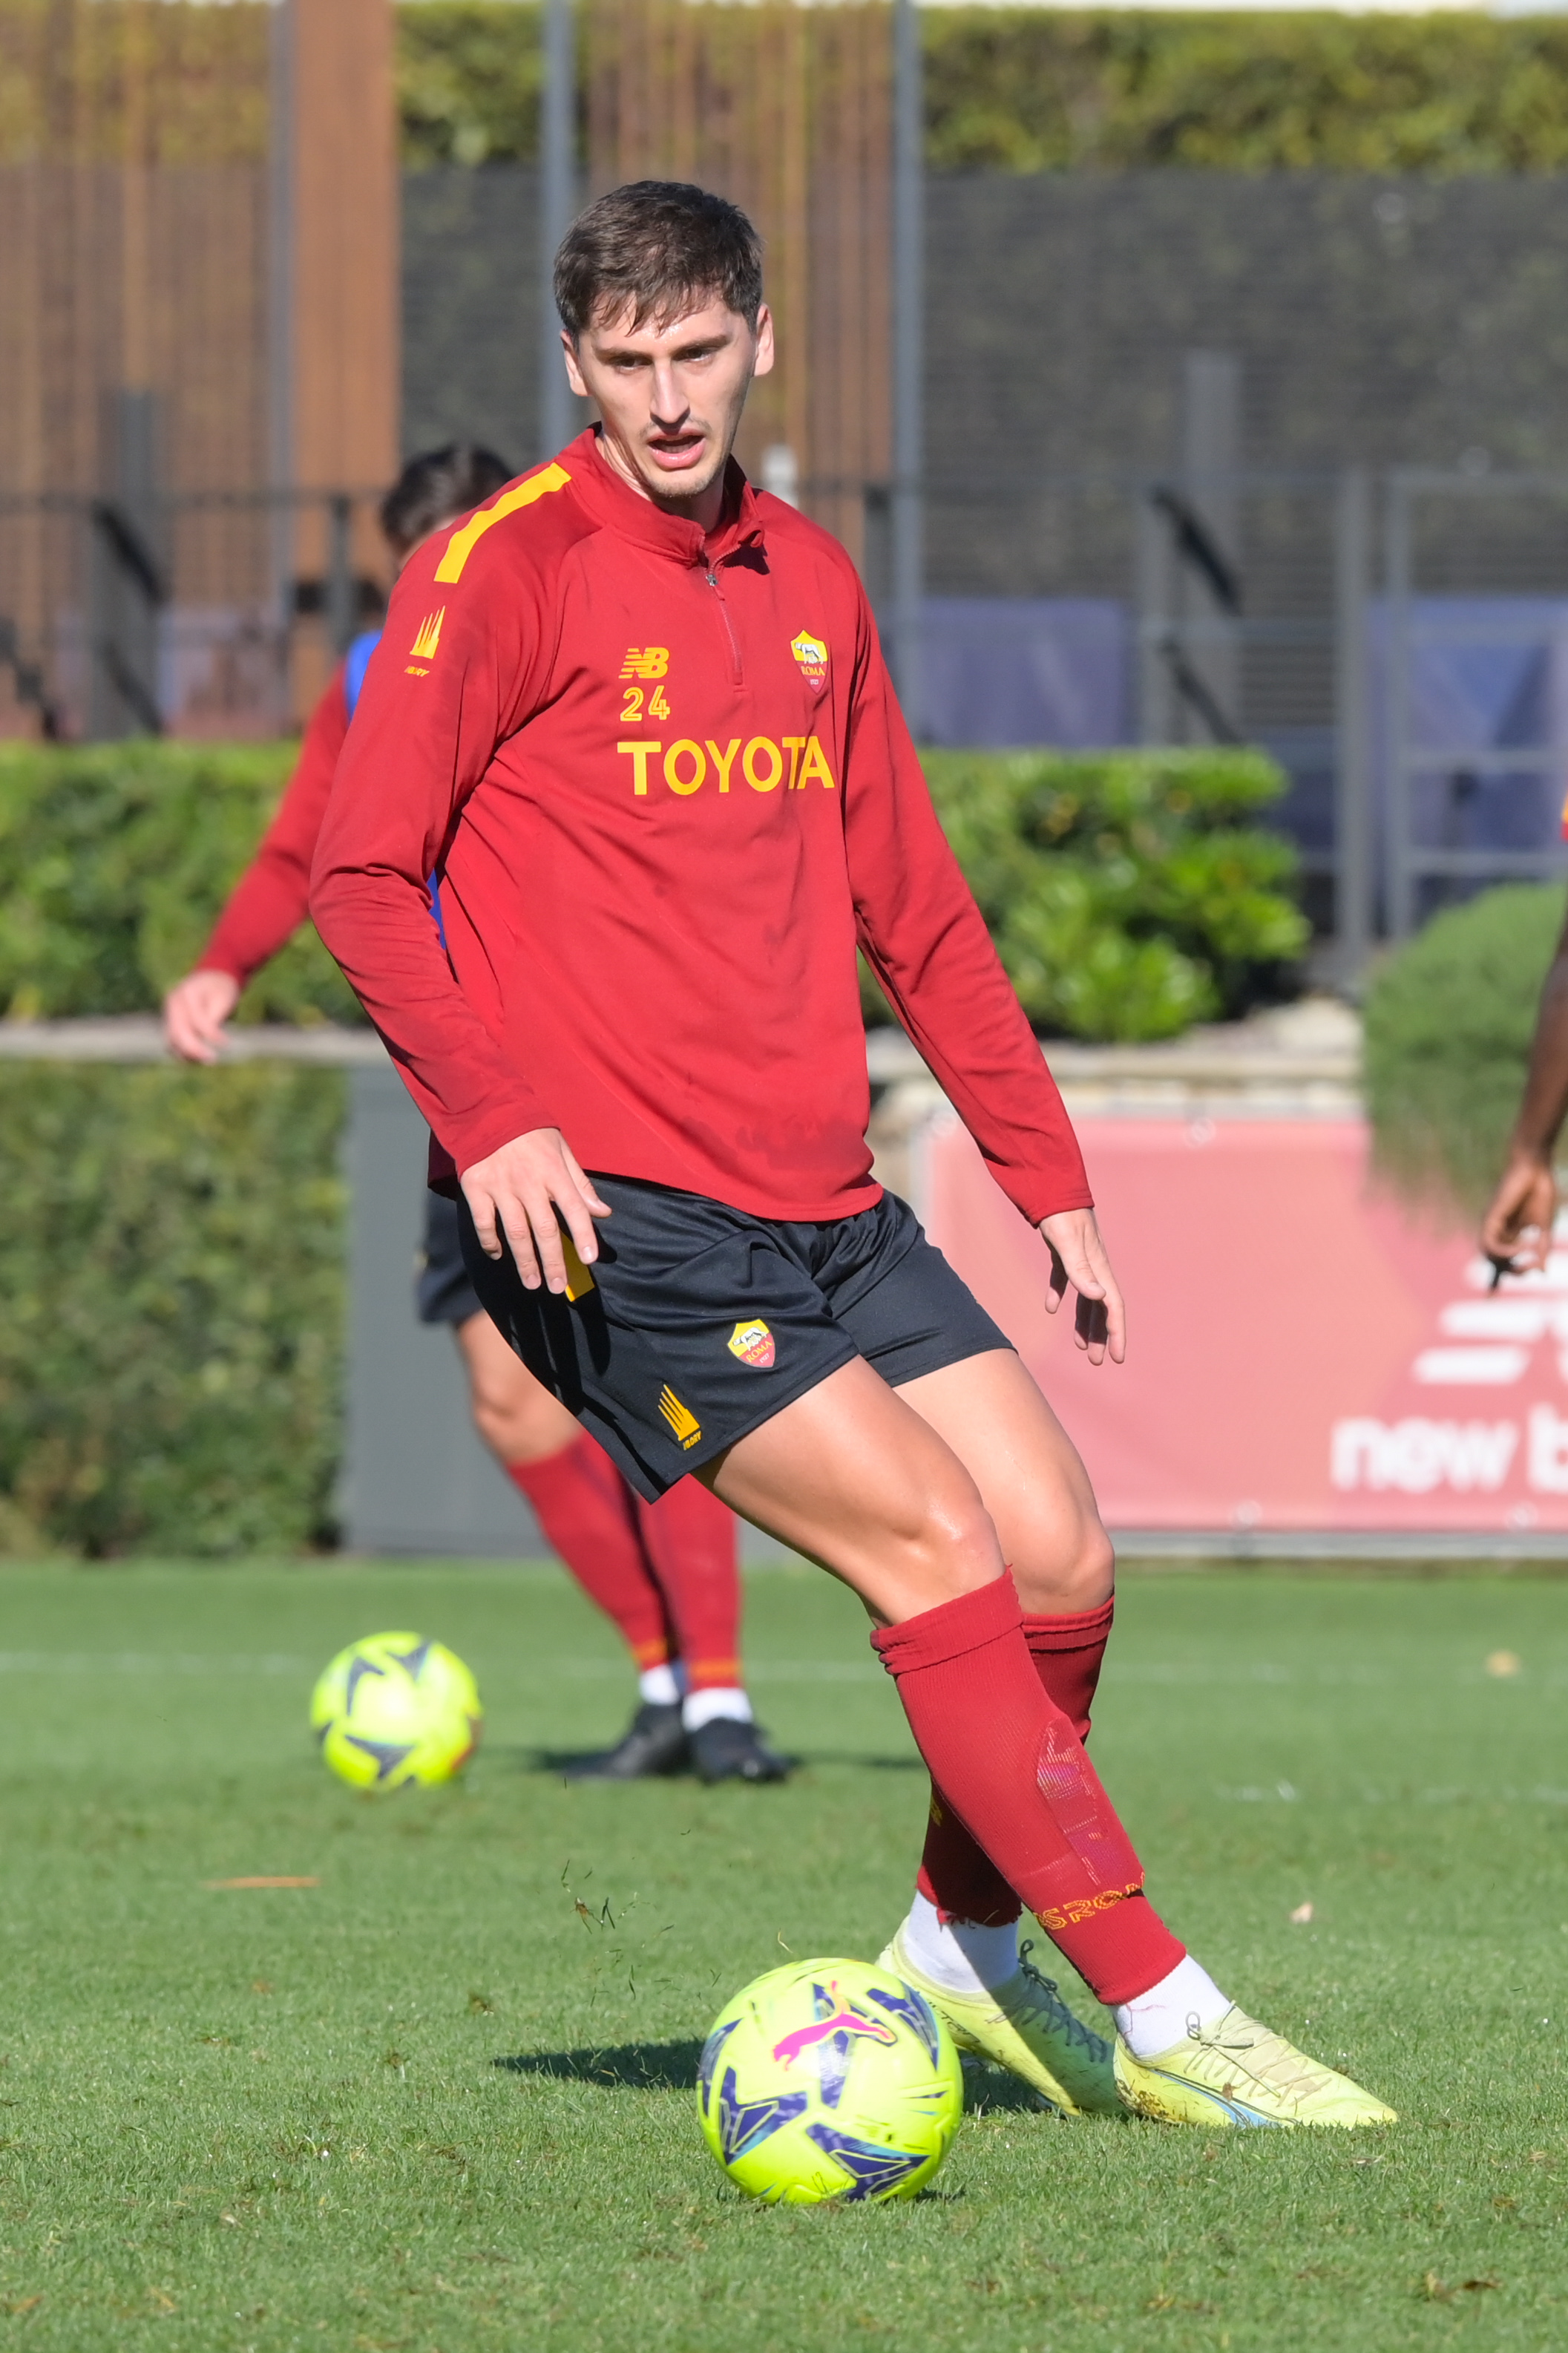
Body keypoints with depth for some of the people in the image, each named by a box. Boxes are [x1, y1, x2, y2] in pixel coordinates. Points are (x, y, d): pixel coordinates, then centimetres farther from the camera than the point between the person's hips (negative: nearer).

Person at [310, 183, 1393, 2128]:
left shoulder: (809, 586, 16)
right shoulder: (507, 570, -4)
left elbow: (913, 908, 22)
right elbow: (363, 878, -8)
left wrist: (1045, 1175, 19)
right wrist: (491, 1119, -20)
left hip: (821, 1198, 7)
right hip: (609, 1207, -7)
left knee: (1060, 1560, -2)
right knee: (935, 1544, -16)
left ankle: (963, 1953, 19)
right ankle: (1158, 2015, -13)